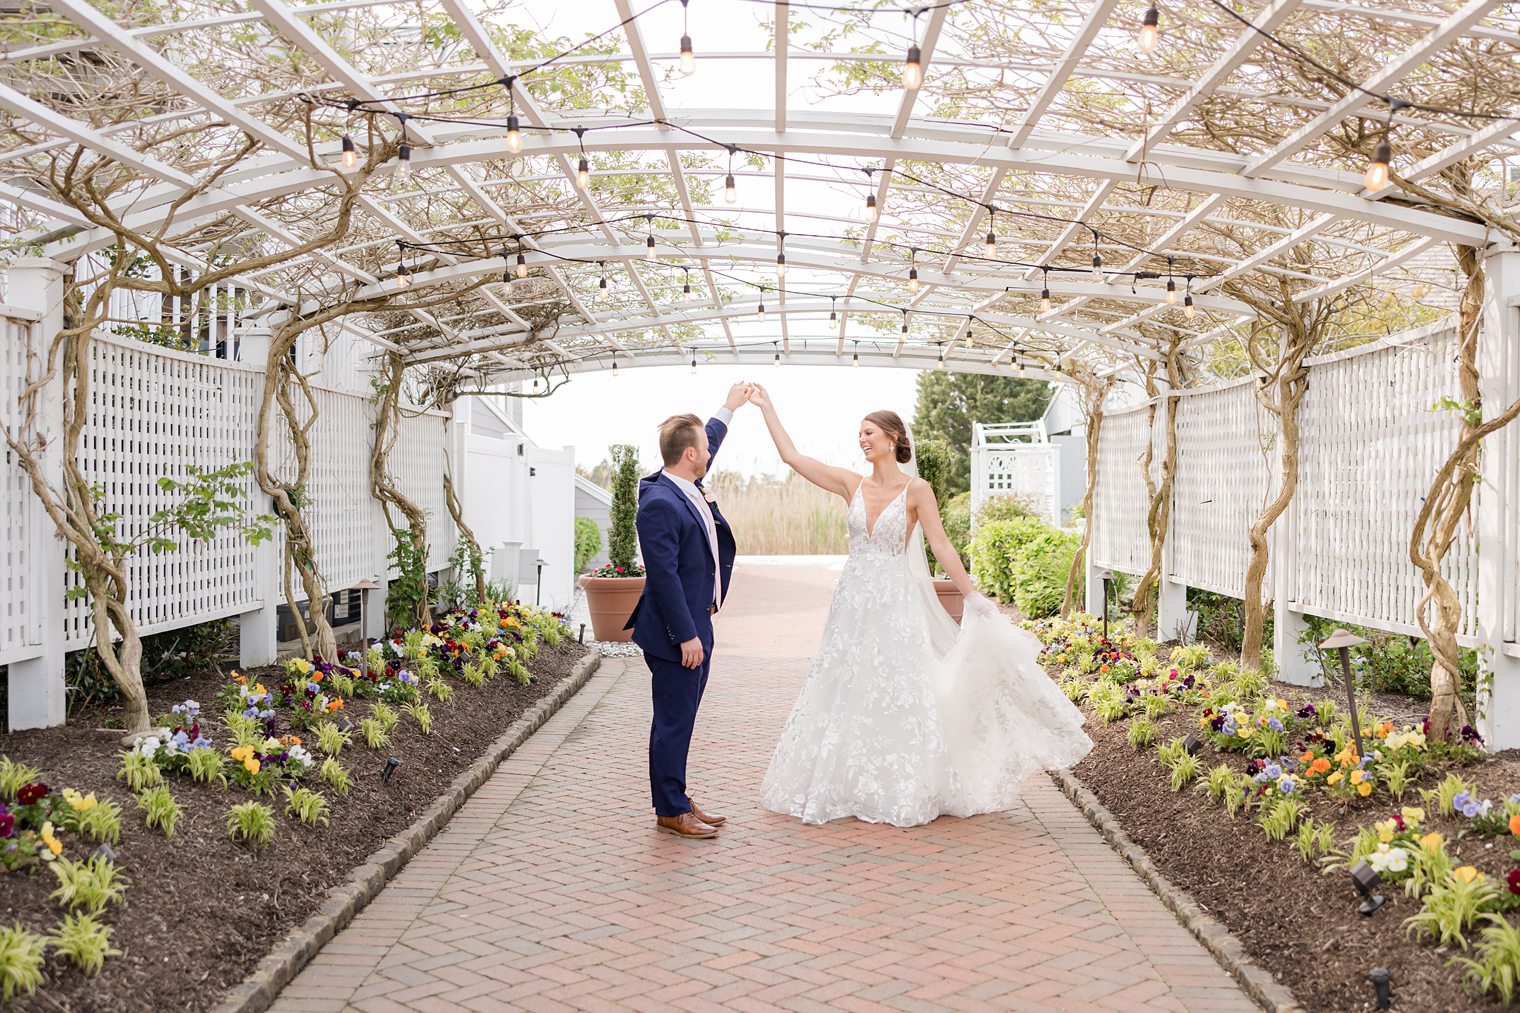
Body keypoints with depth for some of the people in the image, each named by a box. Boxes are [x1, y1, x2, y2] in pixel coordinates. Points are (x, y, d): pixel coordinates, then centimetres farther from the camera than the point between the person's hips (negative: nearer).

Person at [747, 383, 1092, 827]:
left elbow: (941, 547, -7)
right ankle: (849, 786, 19)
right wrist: (766, 407, 4)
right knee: (847, 693, 7)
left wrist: (973, 597, -9)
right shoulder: (852, 484, 5)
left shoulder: (916, 490, -6)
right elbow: (792, 457, 4)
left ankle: (900, 791, 11)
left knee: (895, 695, -1)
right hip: (853, 601, 4)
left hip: (895, 602, -4)